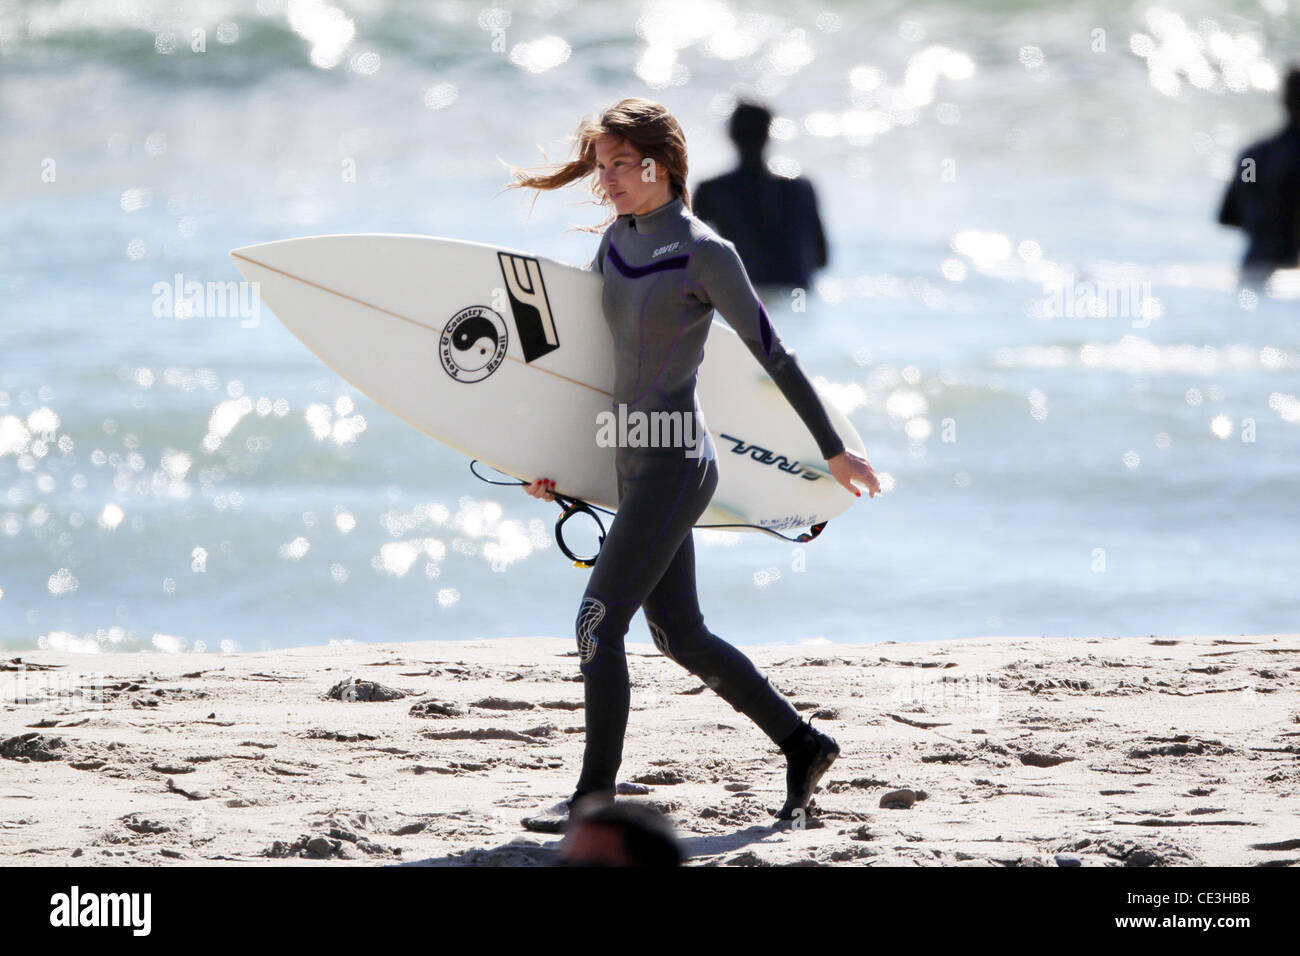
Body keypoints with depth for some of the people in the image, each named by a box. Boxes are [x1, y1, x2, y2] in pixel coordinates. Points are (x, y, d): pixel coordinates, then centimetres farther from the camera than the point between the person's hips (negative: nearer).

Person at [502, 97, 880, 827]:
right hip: (635, 462, 8)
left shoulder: (704, 254, -13)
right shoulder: (617, 240, 10)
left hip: (675, 463, -8)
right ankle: (803, 745, 26)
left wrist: (833, 449, -1)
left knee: (599, 623, -12)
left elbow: (772, 355, -7)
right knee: (680, 636, 13)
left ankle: (597, 799, -8)